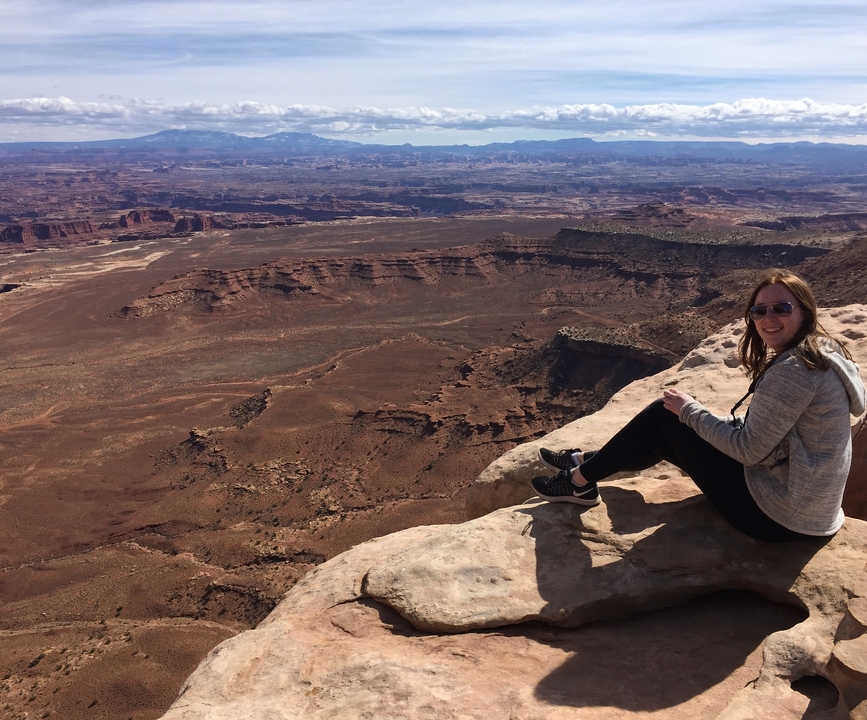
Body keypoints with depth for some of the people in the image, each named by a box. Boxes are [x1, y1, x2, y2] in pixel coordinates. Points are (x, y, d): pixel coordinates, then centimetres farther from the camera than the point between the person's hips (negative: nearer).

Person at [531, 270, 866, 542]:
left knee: (665, 414, -4)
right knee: (668, 432, 14)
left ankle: (581, 481, 9)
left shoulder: (794, 368, -24)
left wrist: (690, 410, -9)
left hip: (776, 515, -9)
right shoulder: (821, 351, 7)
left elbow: (749, 449, -22)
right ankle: (585, 461, 29)